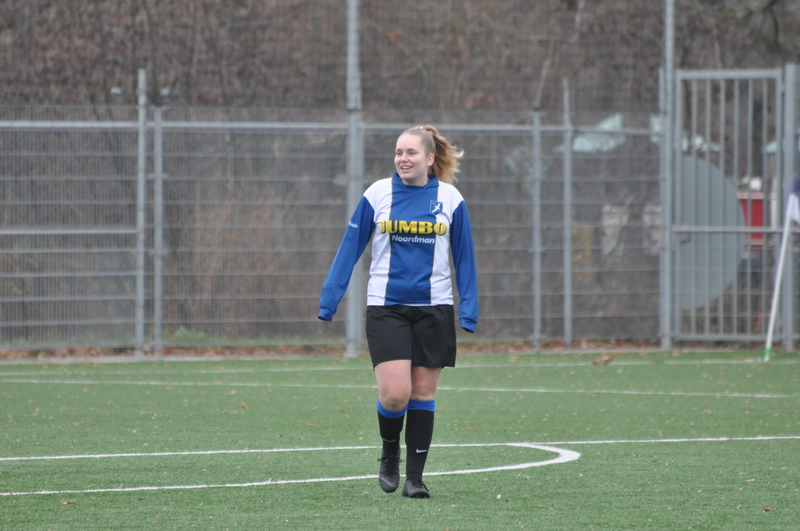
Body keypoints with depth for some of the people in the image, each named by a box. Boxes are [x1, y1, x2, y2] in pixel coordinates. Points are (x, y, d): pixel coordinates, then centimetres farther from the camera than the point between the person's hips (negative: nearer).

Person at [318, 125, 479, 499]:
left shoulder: (449, 199, 1)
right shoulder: (377, 194, -1)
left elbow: (464, 257, 7)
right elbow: (350, 249, 3)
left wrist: (469, 311, 2)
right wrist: (328, 300, -2)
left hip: (433, 309, 1)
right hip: (386, 308, -1)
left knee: (422, 393, 4)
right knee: (395, 394, -12)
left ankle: (415, 477, 13)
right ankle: (389, 453, 18)